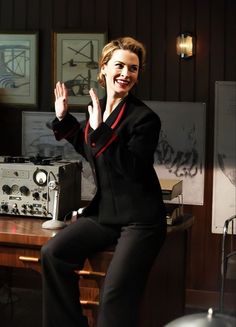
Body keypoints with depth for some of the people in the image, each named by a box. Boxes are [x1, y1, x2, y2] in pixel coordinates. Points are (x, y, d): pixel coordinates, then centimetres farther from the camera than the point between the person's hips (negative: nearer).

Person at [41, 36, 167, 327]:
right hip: (105, 210, 7)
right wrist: (63, 118, 15)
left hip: (140, 218, -7)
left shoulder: (144, 117, -14)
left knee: (115, 294, -18)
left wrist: (100, 130, -27)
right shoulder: (97, 107, 6)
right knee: (52, 253, -3)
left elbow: (134, 169, -25)